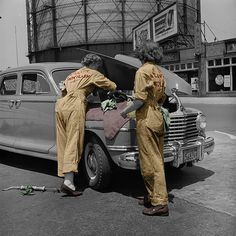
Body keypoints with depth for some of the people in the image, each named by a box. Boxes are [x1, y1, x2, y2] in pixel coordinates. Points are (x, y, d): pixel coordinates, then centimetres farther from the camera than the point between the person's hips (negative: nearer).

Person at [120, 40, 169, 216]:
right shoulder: (159, 73, 13)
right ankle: (154, 197, 25)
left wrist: (126, 111, -4)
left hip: (146, 121, -9)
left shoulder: (143, 71, -11)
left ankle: (160, 203, -2)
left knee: (150, 162, -5)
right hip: (158, 119, 9)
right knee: (157, 160, 13)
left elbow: (140, 99, -17)